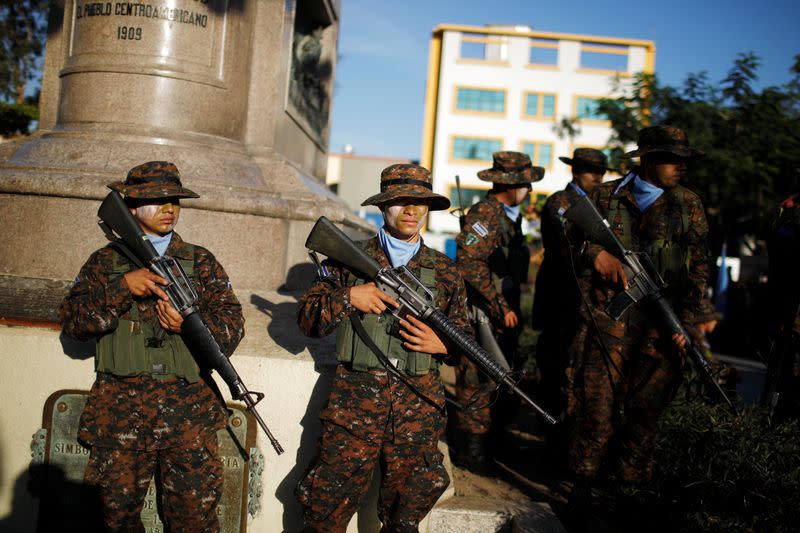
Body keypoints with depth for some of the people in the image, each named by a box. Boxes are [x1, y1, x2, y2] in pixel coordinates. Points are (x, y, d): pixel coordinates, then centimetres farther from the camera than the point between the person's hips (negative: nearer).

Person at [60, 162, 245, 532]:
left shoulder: (201, 262, 12)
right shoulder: (105, 261, 11)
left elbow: (232, 324, 5)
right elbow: (73, 322, -1)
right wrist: (123, 287, -14)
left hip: (189, 408, 0)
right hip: (120, 409, 0)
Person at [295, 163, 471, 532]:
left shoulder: (444, 271, 10)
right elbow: (307, 319, 2)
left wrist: (443, 345, -8)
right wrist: (349, 297, -14)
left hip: (419, 408, 2)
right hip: (356, 401, -1)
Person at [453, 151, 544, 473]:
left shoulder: (510, 215, 15)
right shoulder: (485, 213, -15)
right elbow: (470, 264, -23)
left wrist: (512, 308, 20)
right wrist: (501, 308, -21)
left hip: (503, 314, 10)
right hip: (483, 314, -10)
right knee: (479, 382, -4)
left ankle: (494, 441, 30)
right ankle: (471, 451, 6)